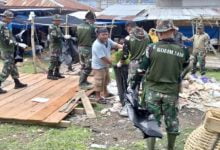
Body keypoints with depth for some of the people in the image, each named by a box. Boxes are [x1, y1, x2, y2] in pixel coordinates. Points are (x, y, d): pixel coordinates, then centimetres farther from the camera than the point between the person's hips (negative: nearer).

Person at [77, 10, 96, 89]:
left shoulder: (79, 26, 3)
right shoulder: (92, 27, -15)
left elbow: (77, 36, 7)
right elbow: (95, 38, -9)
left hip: (80, 47, 7)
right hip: (88, 48, -7)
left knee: (83, 66, 18)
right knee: (88, 67, 2)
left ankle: (84, 81, 26)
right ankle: (82, 83, 3)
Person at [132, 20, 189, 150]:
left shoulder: (152, 48, -11)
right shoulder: (183, 51, -7)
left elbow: (141, 69, -8)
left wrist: (134, 85, 1)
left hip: (152, 90, -1)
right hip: (171, 92, 1)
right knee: (172, 122, 17)